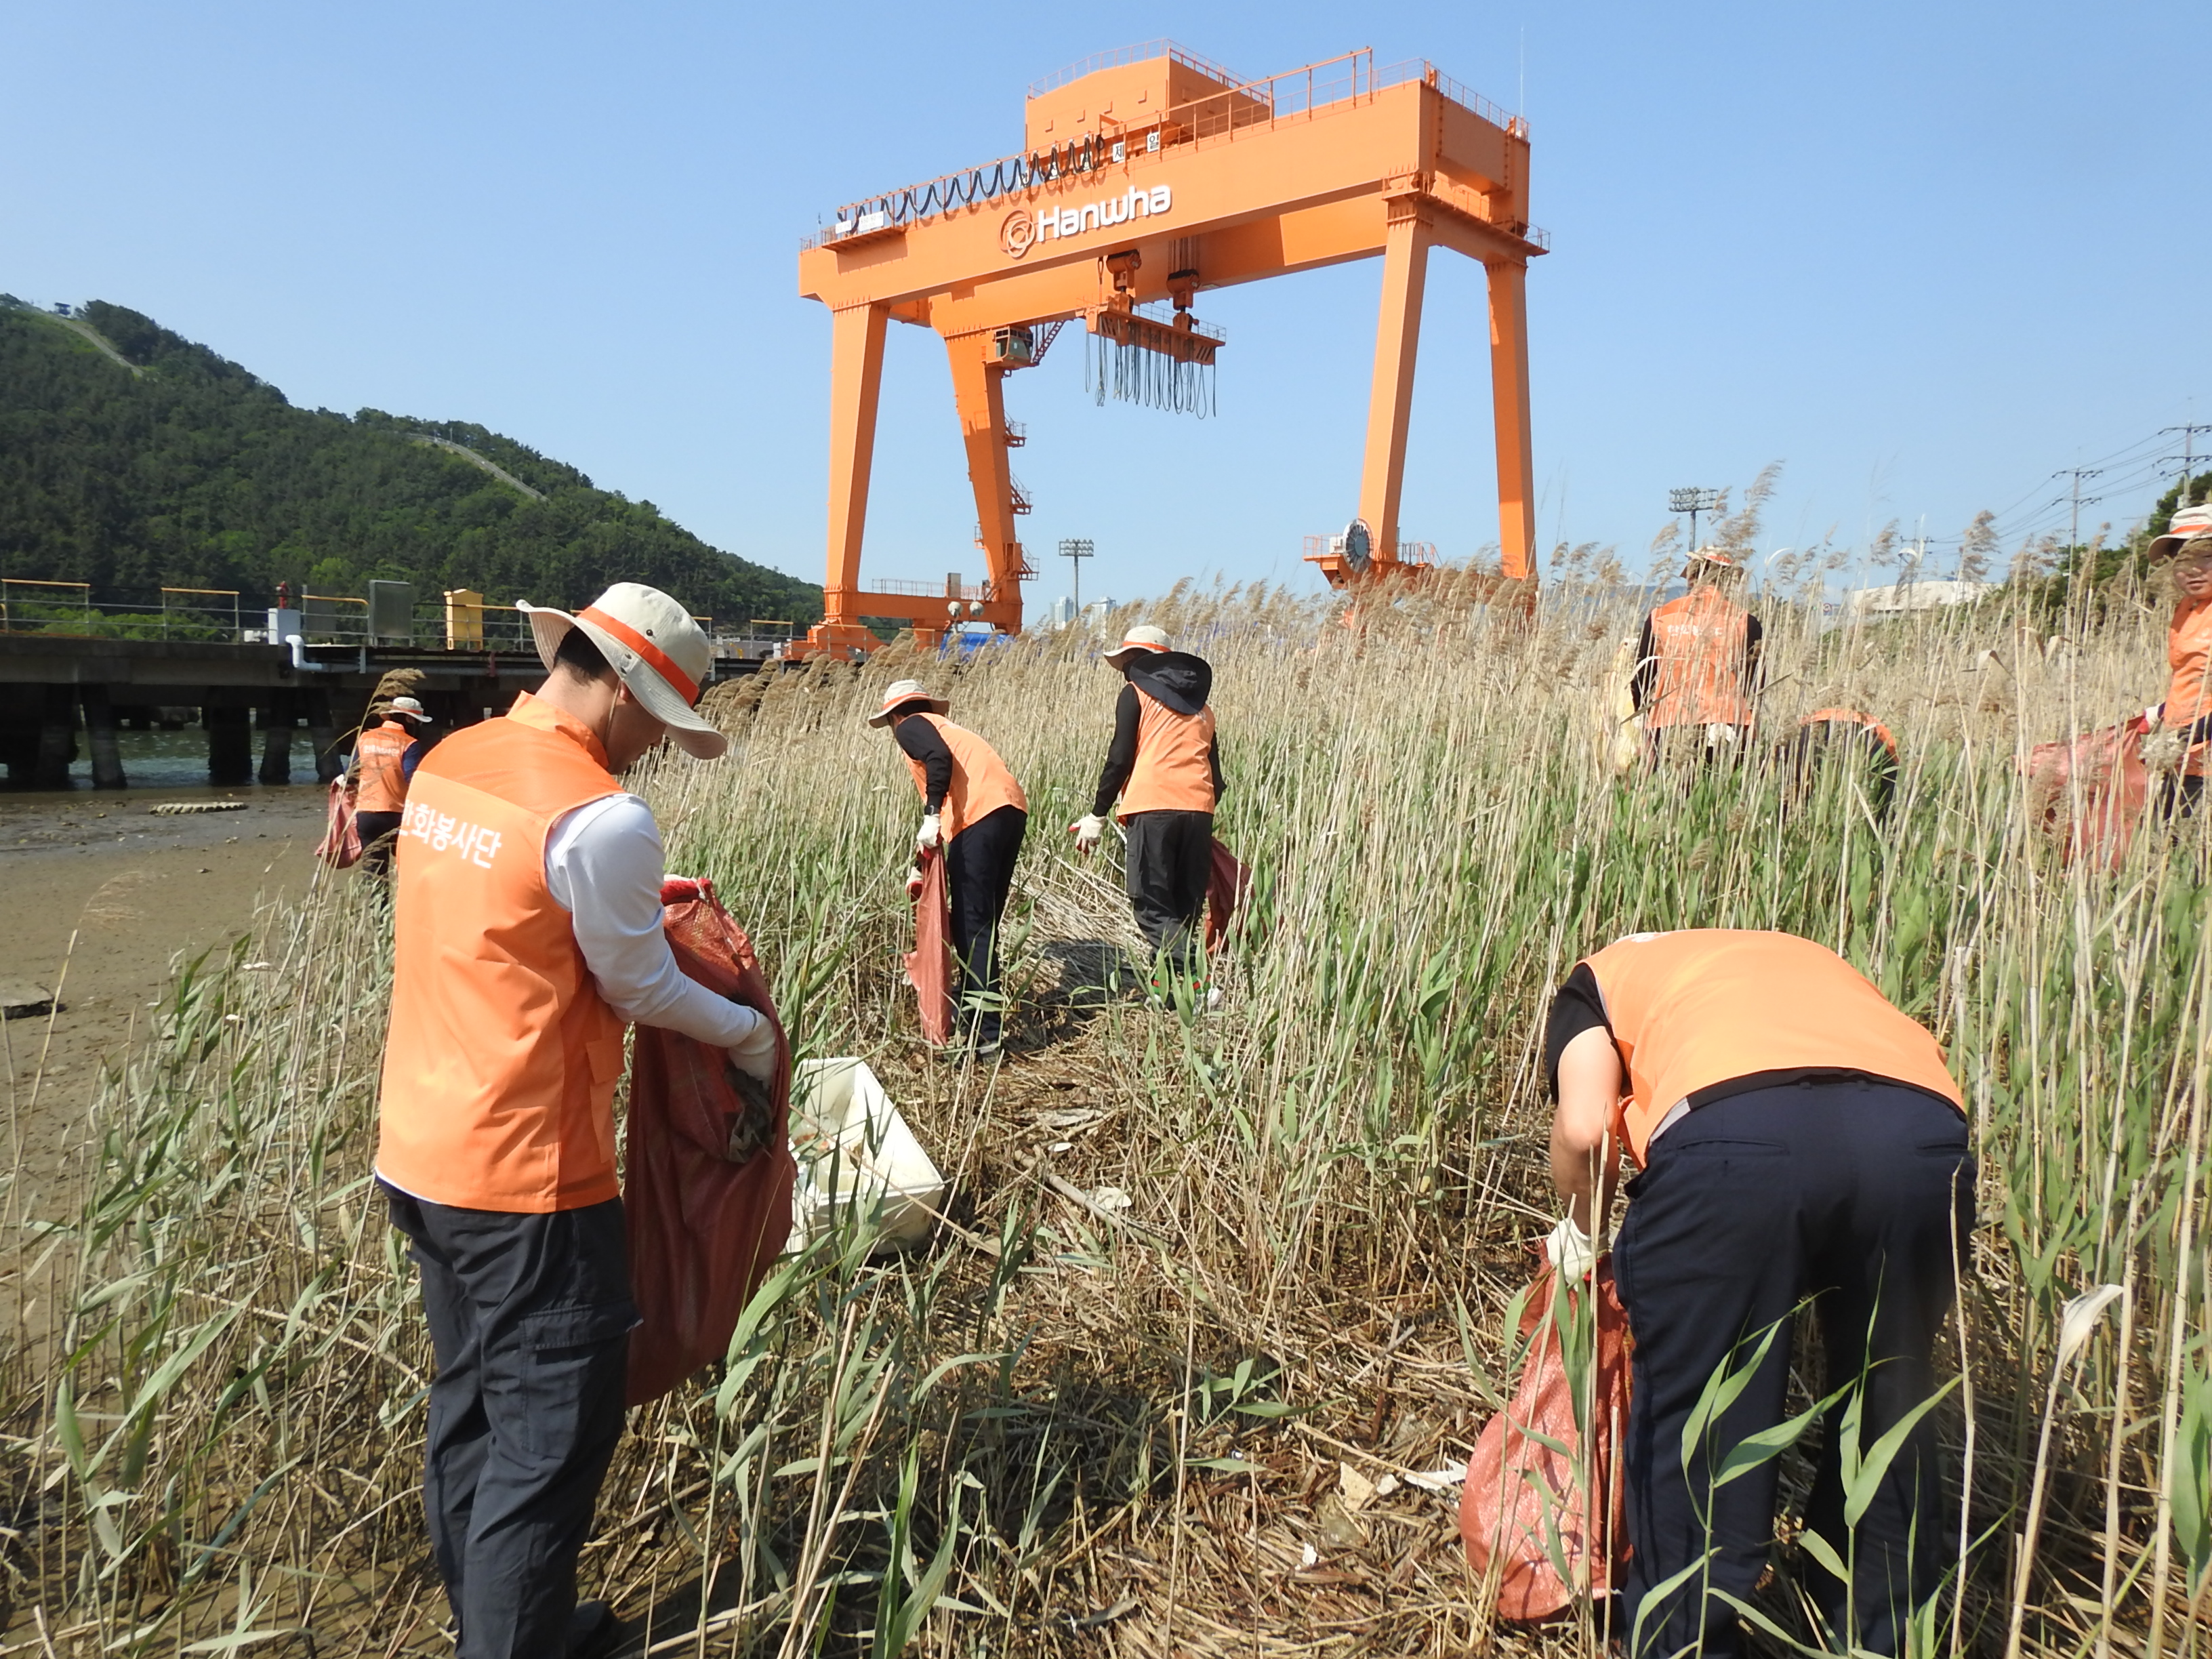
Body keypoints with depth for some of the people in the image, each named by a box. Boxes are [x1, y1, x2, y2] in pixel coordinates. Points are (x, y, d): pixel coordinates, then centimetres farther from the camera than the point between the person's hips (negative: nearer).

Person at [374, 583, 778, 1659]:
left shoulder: (448, 762, 3)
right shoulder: (602, 817, -22)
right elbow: (639, 989, -10)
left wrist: (636, 897, 17)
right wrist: (747, 1033, 6)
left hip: (418, 1148, 9)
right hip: (525, 1170, -9)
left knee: (471, 1401, 22)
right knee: (554, 1428, 6)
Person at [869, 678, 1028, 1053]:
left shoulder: (910, 726, 13)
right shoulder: (947, 728, 37)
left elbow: (939, 759, -10)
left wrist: (931, 817, -16)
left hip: (979, 815, -8)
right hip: (1012, 810, 8)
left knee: (972, 924, -8)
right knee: (984, 921, 17)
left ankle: (985, 1032, -13)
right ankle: (974, 1015, 26)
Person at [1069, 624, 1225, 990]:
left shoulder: (1136, 693, 8)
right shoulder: (1200, 706, 26)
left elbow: (1120, 759, 0)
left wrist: (1097, 816, 4)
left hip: (1154, 807, -6)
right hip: (1199, 809, 6)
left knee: (1151, 905, -5)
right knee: (1184, 907, 10)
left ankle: (1196, 980, -21)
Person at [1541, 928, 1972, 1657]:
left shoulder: (1601, 979, 29)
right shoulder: (1805, 958, 43)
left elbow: (1584, 1128, 8)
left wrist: (1582, 1232, 28)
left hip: (1732, 1130, -5)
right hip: (1925, 1128, 5)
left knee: (1694, 1421, 13)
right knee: (1888, 1410, 24)